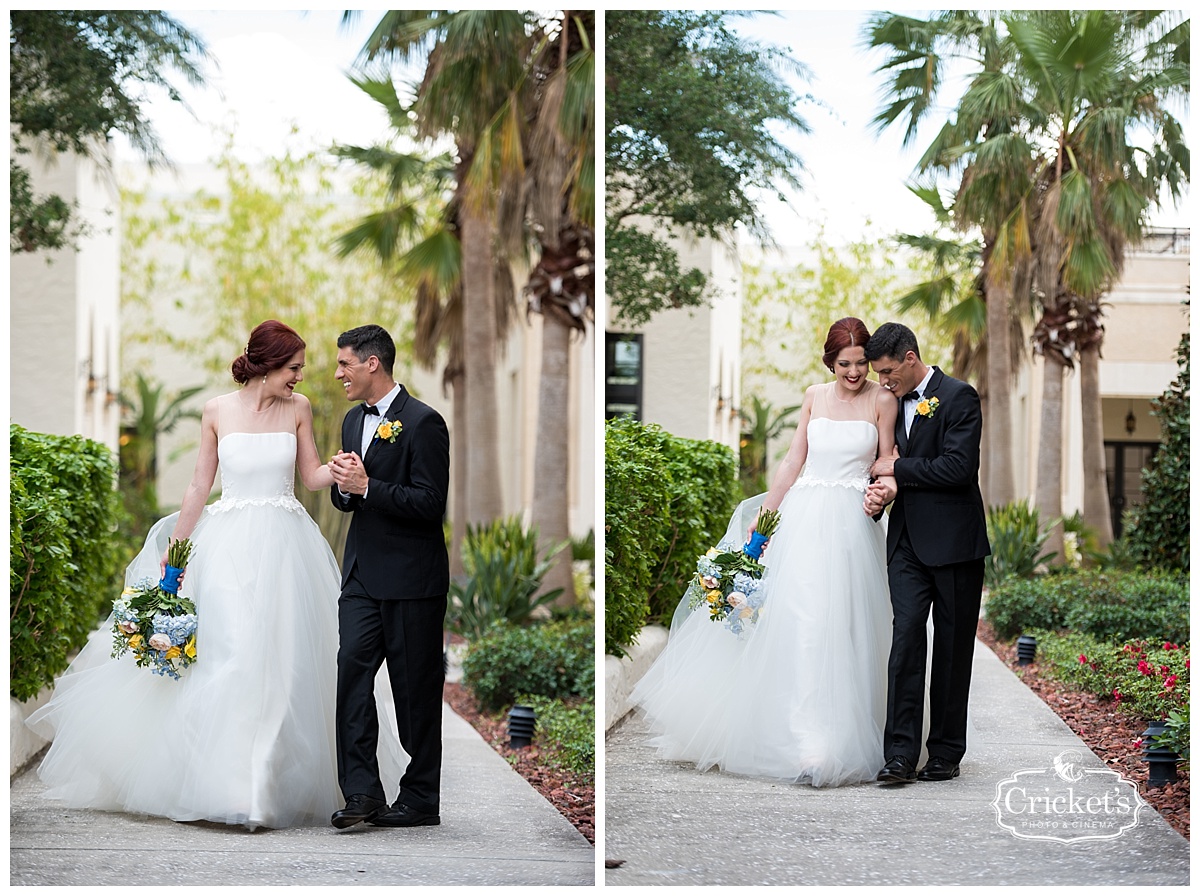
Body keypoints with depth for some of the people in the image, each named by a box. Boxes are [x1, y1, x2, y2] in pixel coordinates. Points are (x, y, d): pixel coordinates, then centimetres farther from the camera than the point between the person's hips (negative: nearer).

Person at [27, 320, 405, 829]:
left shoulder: (298, 409, 7)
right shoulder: (217, 412, 3)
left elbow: (313, 476, 11)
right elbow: (199, 486, 7)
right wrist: (174, 552, 6)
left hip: (285, 548, 2)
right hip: (228, 547, -2)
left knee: (281, 662, -1)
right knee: (227, 656, -11)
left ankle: (274, 784, 6)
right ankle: (225, 784, -10)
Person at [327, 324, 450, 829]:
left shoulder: (423, 422, -12)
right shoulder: (354, 420, 14)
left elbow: (431, 504, -17)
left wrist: (368, 487, -21)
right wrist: (343, 487, -3)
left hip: (410, 579, -7)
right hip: (362, 575, 7)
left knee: (415, 689, 2)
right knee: (351, 673, -4)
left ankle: (420, 800, 11)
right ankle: (362, 793, -2)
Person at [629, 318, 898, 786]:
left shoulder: (881, 401, 1)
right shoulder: (815, 396, 10)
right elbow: (794, 459, 12)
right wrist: (766, 512, 8)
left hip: (850, 520, -3)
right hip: (803, 515, 3)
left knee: (836, 622, -7)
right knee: (792, 614, -5)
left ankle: (826, 744, -3)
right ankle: (803, 729, -1)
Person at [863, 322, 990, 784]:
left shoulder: (958, 397, -8)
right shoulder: (895, 404, 14)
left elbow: (958, 468, -19)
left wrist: (897, 469, -10)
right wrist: (881, 490, -2)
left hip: (954, 542, -5)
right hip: (908, 542, 5)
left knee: (952, 649, 4)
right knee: (906, 639, -7)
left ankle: (945, 753, 12)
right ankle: (900, 754, -12)